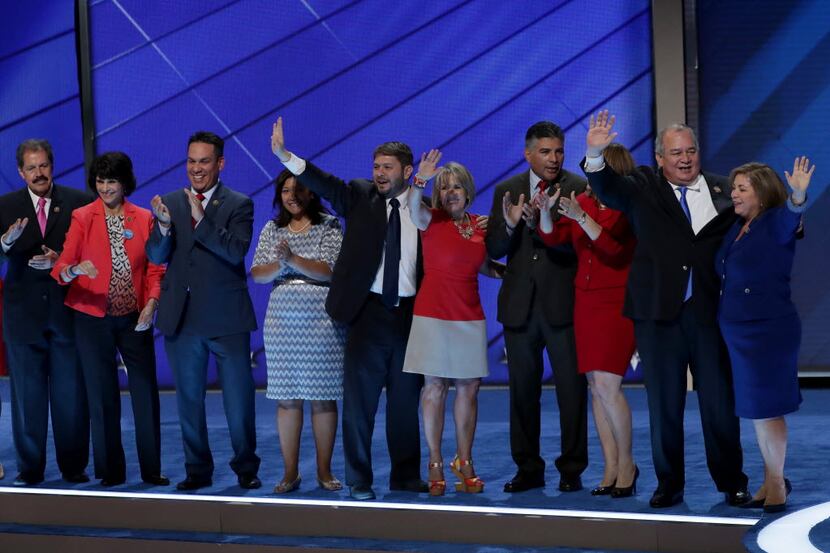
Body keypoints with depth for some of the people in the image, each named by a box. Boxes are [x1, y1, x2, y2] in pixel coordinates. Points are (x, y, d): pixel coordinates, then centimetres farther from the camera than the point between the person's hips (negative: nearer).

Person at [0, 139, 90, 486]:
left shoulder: (78, 202, 2)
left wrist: (60, 261, -17)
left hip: (67, 310, -1)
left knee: (71, 393, 4)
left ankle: (74, 467, 14)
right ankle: (29, 469, 12)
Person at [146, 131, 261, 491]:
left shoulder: (239, 205, -2)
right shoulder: (171, 203, 7)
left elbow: (236, 251, -16)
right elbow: (156, 256, -1)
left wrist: (201, 219, -24)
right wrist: (163, 226, -21)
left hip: (226, 317, -3)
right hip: (181, 318, 3)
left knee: (239, 400, 3)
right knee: (188, 399, 10)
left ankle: (246, 468, 17)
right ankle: (198, 470, 21)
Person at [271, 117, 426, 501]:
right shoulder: (361, 197, 4)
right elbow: (325, 184, -12)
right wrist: (284, 155, -25)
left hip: (410, 312, 1)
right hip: (368, 311, -1)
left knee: (406, 400, 9)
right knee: (359, 399, -1)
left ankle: (406, 476, 20)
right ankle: (359, 480, 6)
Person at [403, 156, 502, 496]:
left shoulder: (479, 225, 9)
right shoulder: (432, 220, -4)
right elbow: (413, 206, -27)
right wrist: (419, 181, -46)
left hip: (470, 316, 4)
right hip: (433, 313, -4)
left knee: (468, 388, 5)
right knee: (435, 388, -1)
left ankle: (464, 462, 14)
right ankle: (435, 464, 4)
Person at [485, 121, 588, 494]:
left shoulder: (577, 189, -4)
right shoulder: (507, 191, 8)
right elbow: (494, 250, 3)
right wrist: (510, 224, -16)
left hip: (563, 304, -4)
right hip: (520, 305, 4)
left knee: (572, 388, 0)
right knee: (522, 390, 10)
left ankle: (571, 469, 8)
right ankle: (528, 469, 20)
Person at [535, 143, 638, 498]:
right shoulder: (583, 201, 9)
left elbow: (615, 249, -21)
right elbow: (552, 238, 4)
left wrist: (581, 217, -26)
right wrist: (546, 211, -14)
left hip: (617, 304, -6)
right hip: (586, 303, 6)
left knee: (607, 385, -12)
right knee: (596, 386, 5)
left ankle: (627, 464, 4)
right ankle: (611, 468, 11)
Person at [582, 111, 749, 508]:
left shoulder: (721, 190, 7)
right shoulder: (644, 188, 4)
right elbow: (608, 190, -14)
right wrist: (596, 155, -33)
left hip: (709, 311, 0)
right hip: (659, 312, 0)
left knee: (719, 401, 7)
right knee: (663, 403, 7)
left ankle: (731, 482, 19)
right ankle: (669, 483, 18)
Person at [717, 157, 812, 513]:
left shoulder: (775, 224, -11)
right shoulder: (736, 228, 11)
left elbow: (791, 215, -33)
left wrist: (798, 196, -55)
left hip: (768, 330, -7)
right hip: (737, 332, 7)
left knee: (765, 408, -1)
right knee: (755, 410, 12)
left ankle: (776, 483, 13)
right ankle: (772, 482, 23)